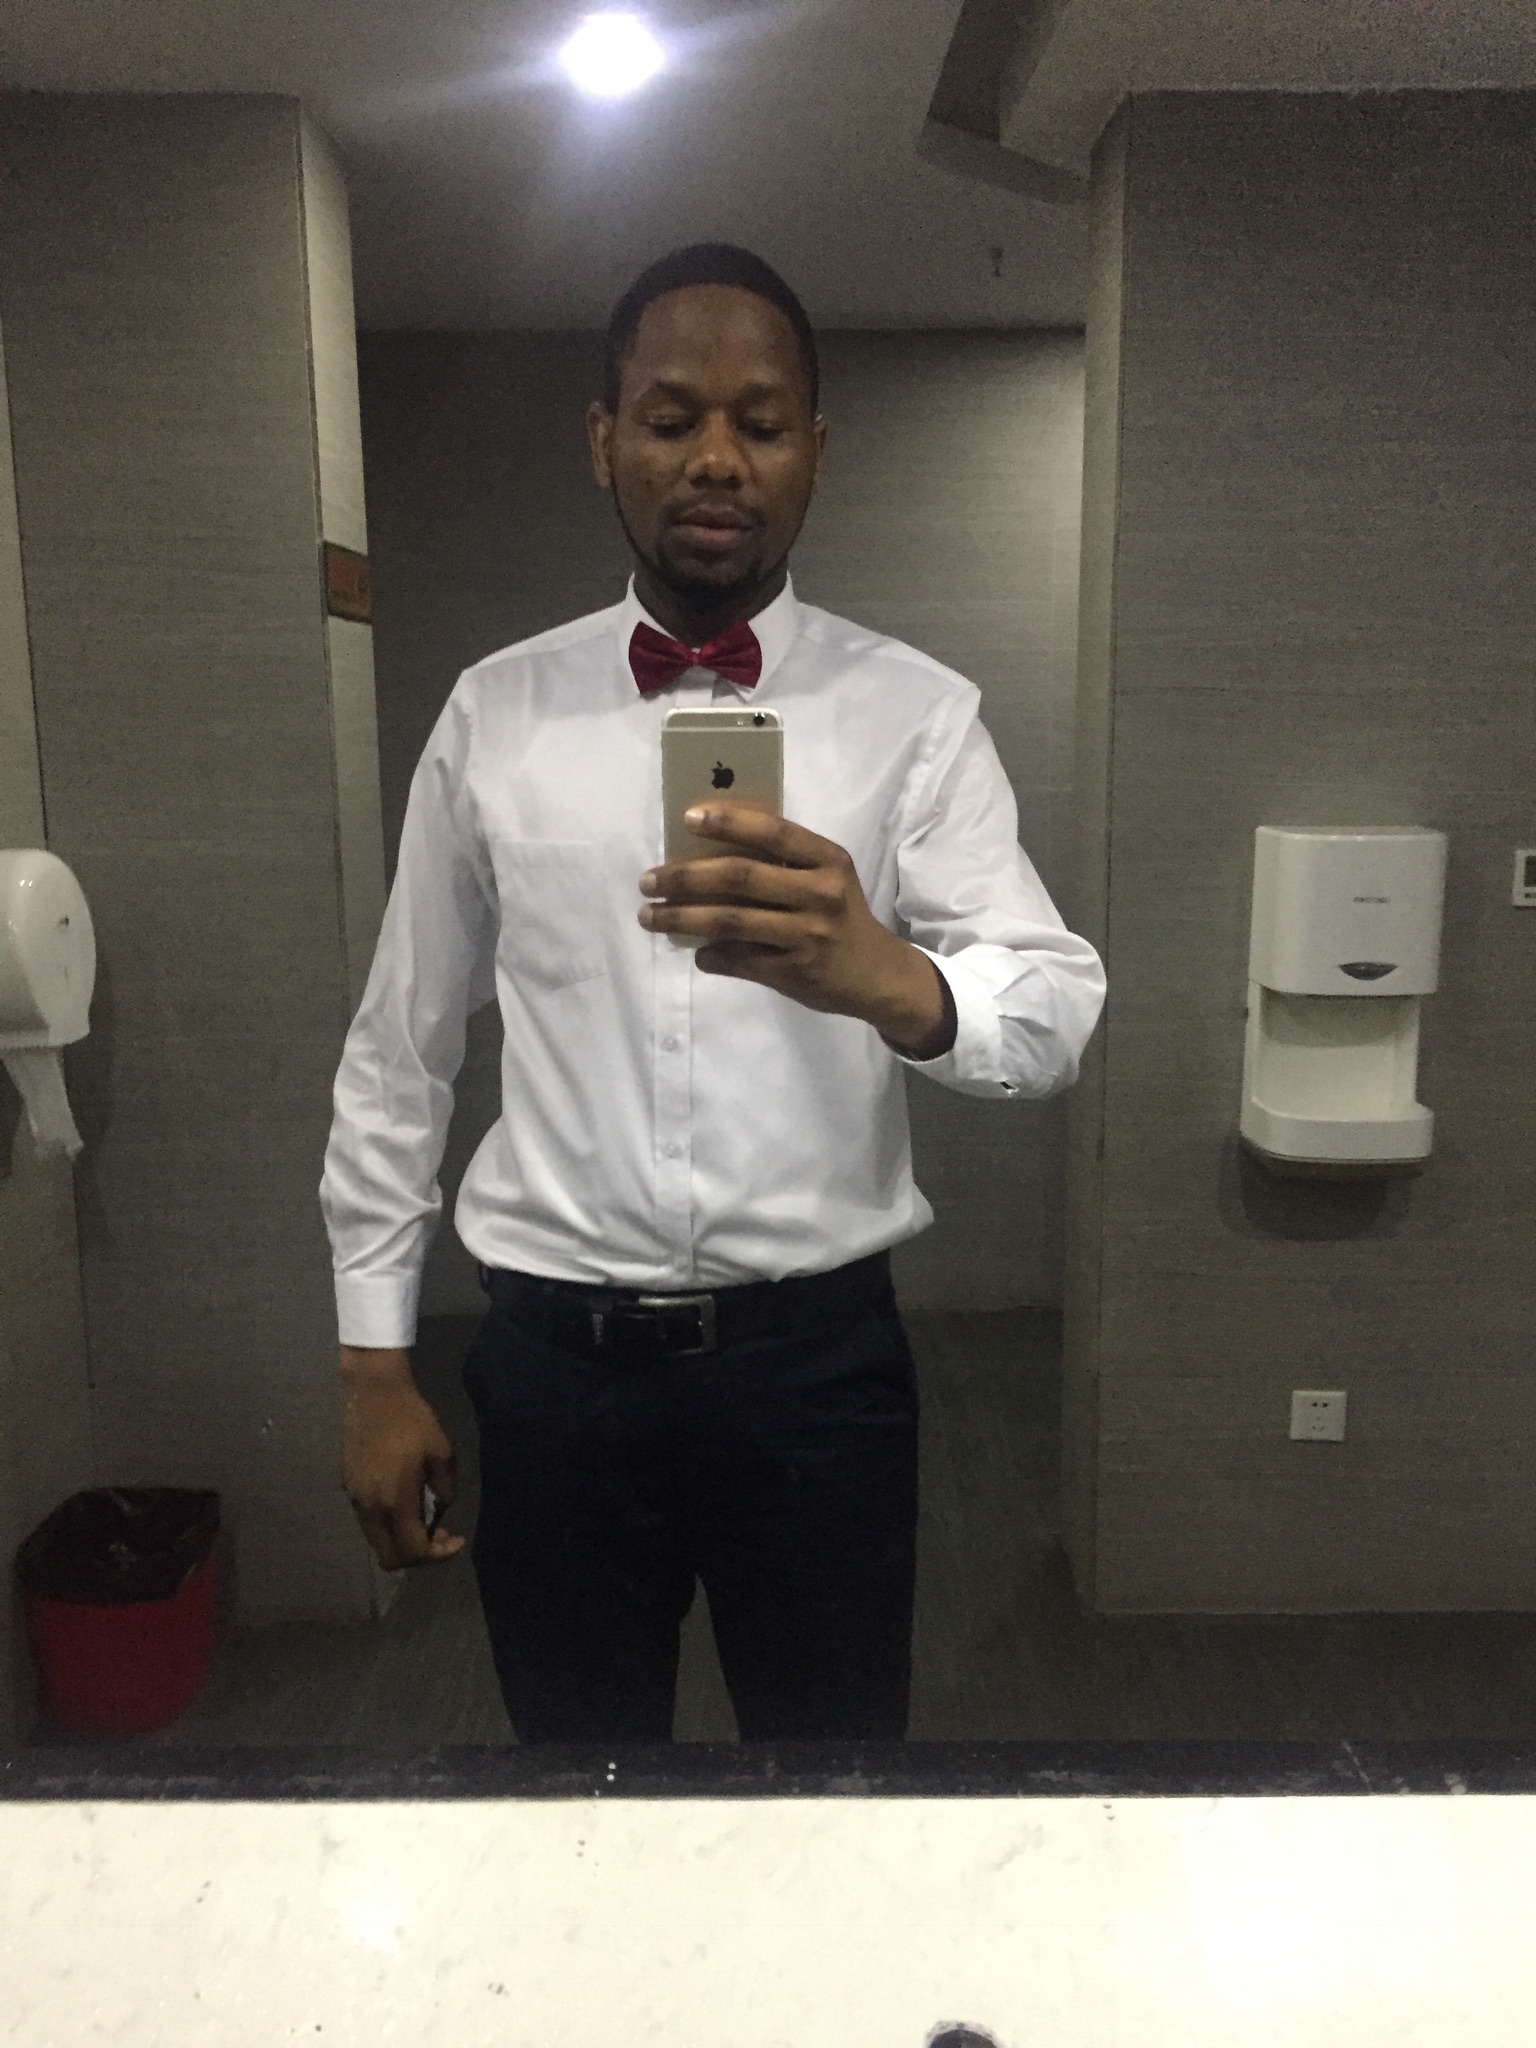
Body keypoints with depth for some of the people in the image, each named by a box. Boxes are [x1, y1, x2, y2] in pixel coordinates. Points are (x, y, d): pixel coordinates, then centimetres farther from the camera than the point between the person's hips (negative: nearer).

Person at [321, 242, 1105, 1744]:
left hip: (818, 1361, -1)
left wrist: (883, 975, -40)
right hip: (555, 1361, 2)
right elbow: (401, 1047, 5)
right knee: (574, 1756, 20)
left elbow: (1056, 1009, -18)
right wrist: (375, 1363, 5)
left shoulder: (915, 715, -4)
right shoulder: (495, 713, 1)